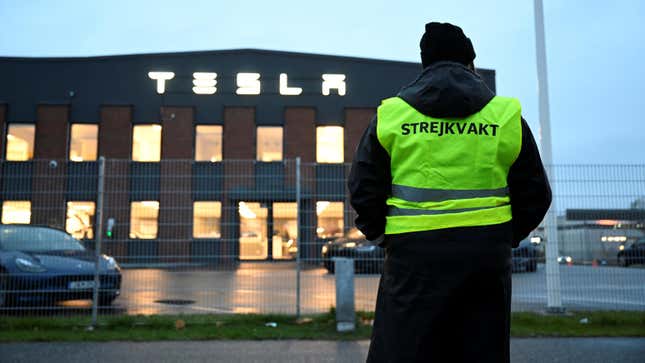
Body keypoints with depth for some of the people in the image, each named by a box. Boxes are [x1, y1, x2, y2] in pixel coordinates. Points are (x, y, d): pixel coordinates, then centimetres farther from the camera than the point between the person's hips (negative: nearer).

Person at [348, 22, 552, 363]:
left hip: (414, 255, -1)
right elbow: (534, 194, 9)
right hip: (487, 254, 2)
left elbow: (363, 190, 2)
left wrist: (382, 236, 16)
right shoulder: (506, 115, 6)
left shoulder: (390, 114, 2)